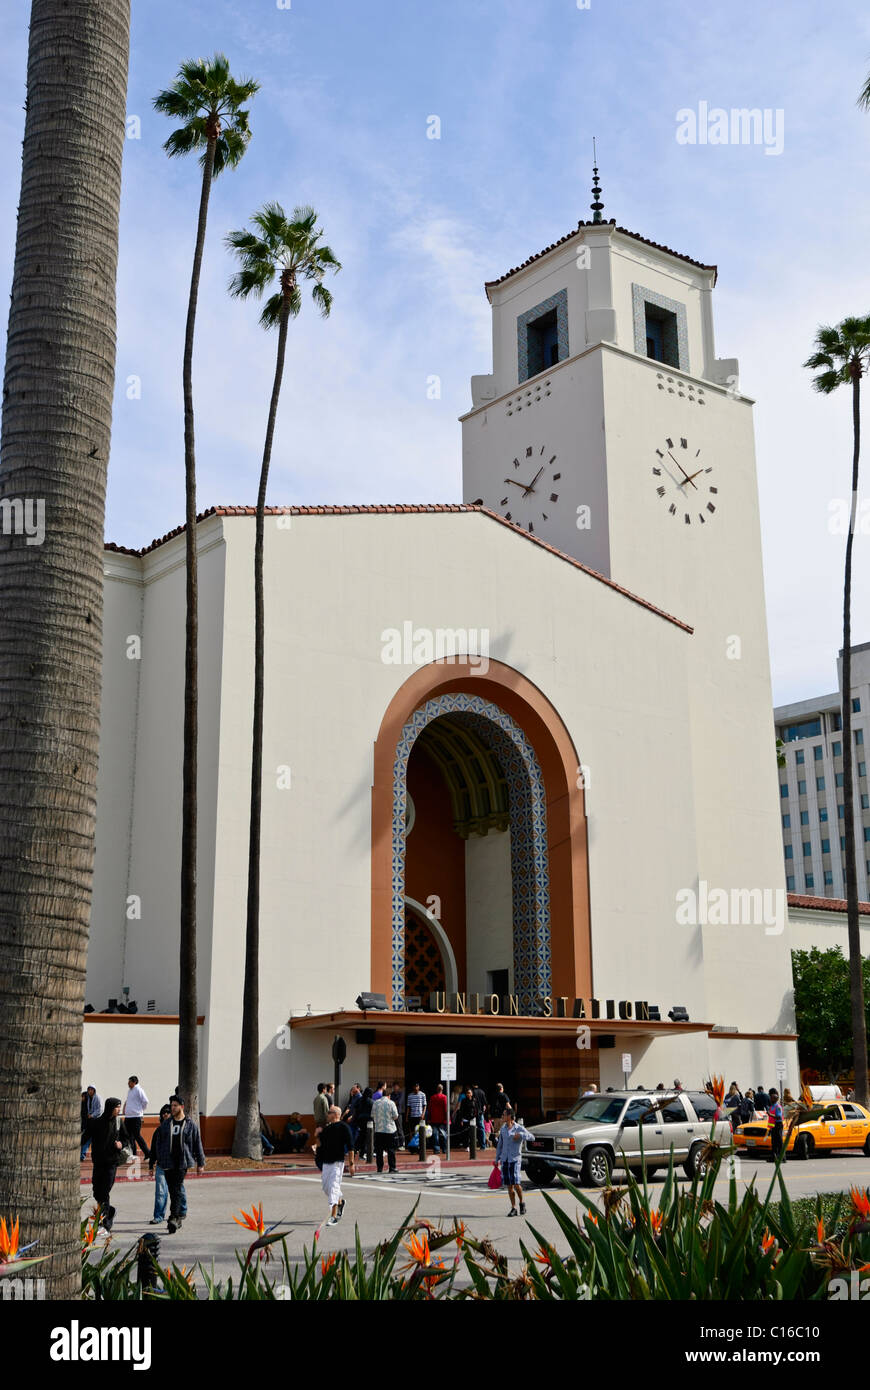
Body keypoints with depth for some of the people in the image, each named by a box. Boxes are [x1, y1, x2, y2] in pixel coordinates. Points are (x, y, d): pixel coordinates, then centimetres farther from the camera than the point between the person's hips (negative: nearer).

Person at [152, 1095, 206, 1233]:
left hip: (182, 1162, -4)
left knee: (177, 1189, -14)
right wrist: (160, 1159, 8)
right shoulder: (166, 1124, 11)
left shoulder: (190, 1125, 3)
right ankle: (180, 1214, 20)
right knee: (172, 1190, 7)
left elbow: (197, 1144, 6)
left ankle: (173, 1218, -18)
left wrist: (200, 1163, 6)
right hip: (168, 1162, 4)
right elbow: (159, 1142, 16)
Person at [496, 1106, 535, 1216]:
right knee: (509, 1186, 3)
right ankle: (513, 1208, 10)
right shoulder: (503, 1128, 10)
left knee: (516, 1184, -12)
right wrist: (497, 1159, 17)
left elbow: (532, 1137, -13)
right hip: (504, 1160, 5)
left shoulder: (519, 1128, -5)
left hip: (514, 1159, -5)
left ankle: (522, 1203, 10)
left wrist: (521, 1135, -26)